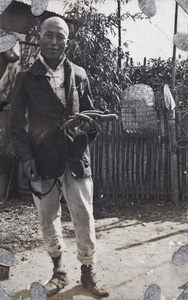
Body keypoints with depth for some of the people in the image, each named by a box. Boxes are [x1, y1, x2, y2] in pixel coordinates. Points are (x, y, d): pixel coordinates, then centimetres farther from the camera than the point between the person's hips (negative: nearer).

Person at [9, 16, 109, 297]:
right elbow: (17, 122, 4)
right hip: (42, 161, 0)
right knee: (48, 219, 11)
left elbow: (89, 114, 15)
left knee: (84, 217, 2)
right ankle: (59, 272, 31)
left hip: (76, 158, 0)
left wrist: (85, 127, -8)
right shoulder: (26, 77, 5)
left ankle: (88, 272, 22)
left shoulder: (79, 74, 8)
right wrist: (25, 155, -7)